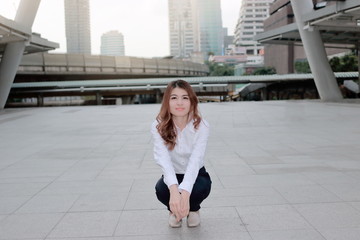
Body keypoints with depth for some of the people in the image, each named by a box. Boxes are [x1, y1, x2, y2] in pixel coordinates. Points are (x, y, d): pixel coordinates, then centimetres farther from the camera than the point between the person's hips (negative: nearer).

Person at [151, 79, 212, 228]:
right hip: (172, 176, 0)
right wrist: (174, 189, -53)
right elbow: (163, 159, -35)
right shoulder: (158, 127, -21)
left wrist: (185, 193, -51)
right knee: (161, 190, -32)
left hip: (195, 174, 0)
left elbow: (195, 161, -34)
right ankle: (173, 210, 6)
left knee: (202, 187, -33)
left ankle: (193, 209, 6)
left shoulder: (201, 126, -22)